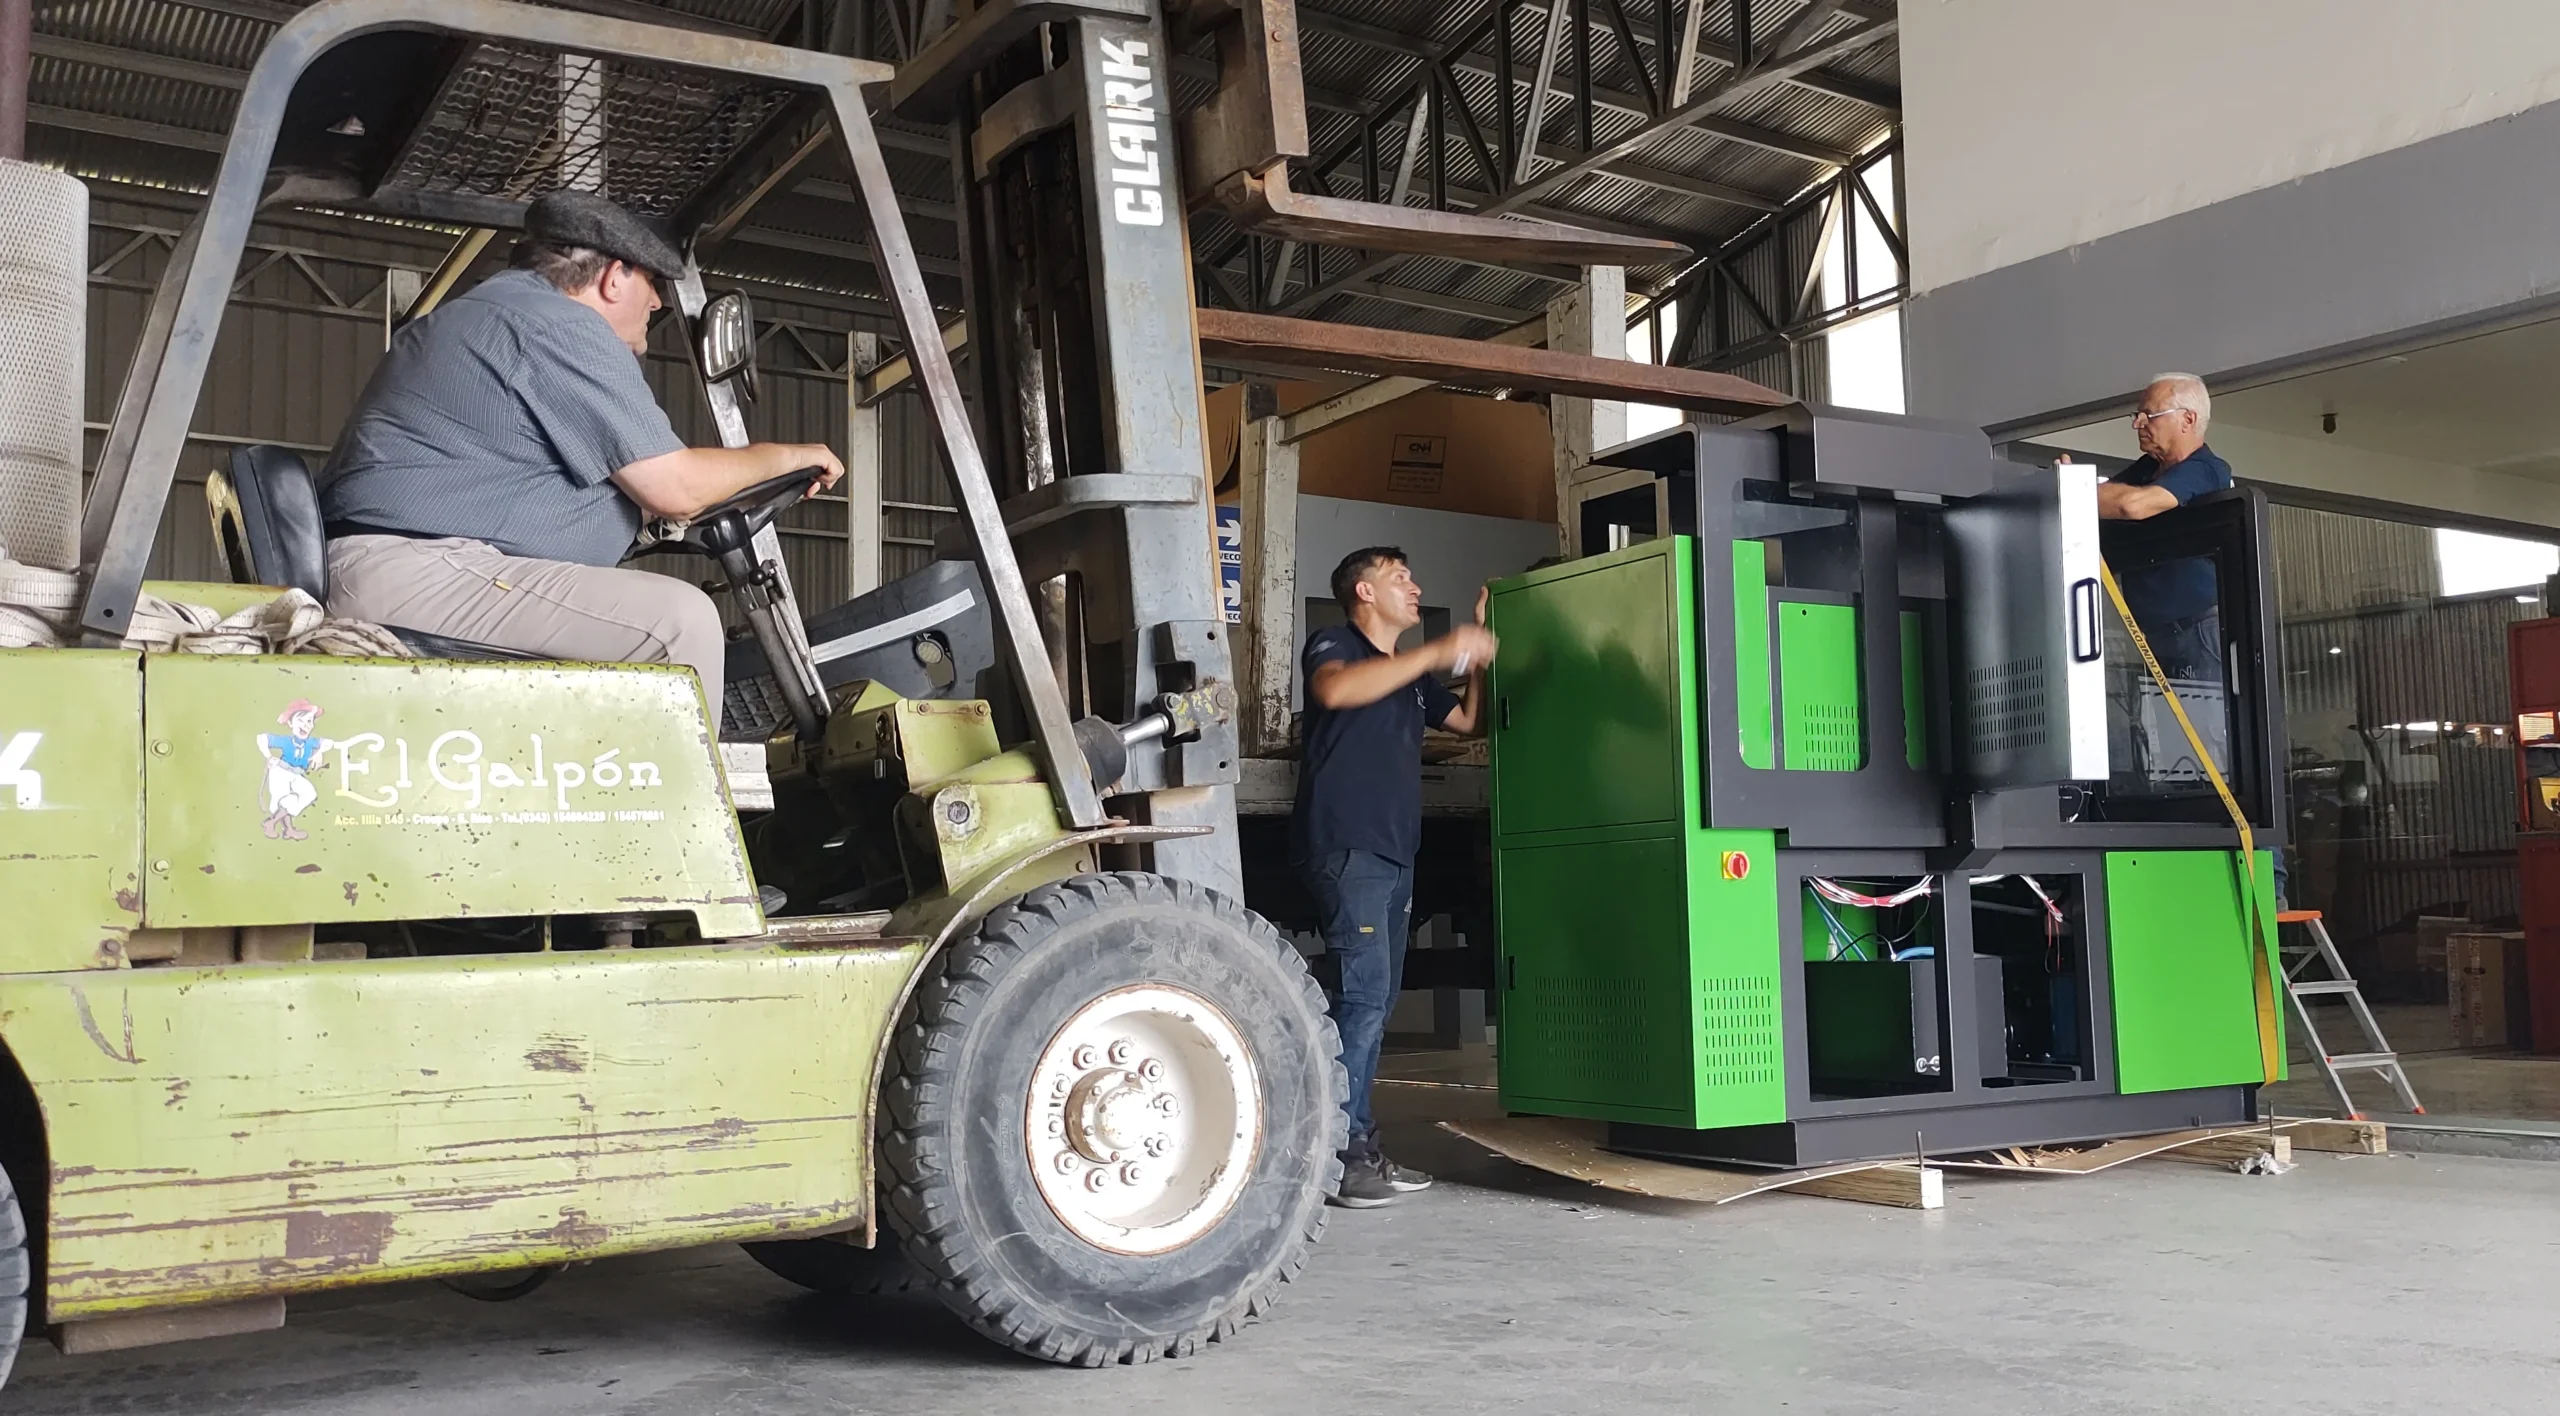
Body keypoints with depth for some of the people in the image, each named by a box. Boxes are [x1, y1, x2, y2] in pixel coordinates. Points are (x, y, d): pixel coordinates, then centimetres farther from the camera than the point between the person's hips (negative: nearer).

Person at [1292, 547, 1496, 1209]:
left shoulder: (1412, 675, 24)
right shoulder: (1333, 646, -1)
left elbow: (1469, 720, 29)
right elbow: (1335, 689, -24)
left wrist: (1477, 652, 19)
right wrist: (1438, 652, -24)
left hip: (1395, 853, 9)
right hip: (1345, 848, -9)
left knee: (1376, 1002, 7)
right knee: (1364, 993, -16)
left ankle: (1361, 1147, 11)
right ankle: (1338, 1154, -15)